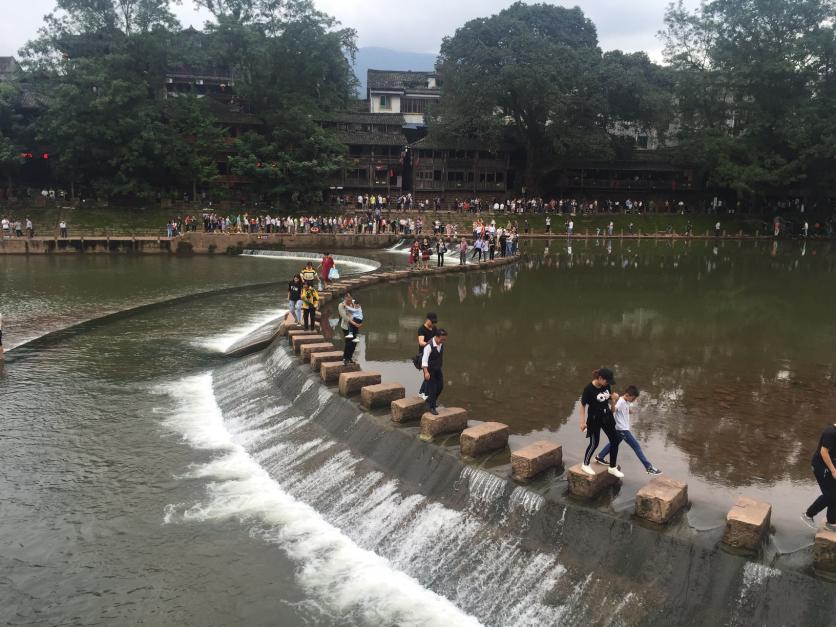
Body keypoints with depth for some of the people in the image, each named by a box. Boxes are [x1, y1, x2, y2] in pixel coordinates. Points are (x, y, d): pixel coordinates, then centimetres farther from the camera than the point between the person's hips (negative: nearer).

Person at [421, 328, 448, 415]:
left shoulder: (441, 344, -5)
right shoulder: (429, 346, -27)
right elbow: (424, 360, -29)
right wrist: (426, 372, -35)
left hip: (438, 369, 7)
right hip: (430, 370, -7)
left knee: (440, 386, 12)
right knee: (432, 388, -3)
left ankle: (430, 401, 34)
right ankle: (432, 407, 12)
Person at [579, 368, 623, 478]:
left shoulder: (606, 386, -5)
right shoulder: (589, 389, -23)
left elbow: (610, 401, 9)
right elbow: (583, 406, -15)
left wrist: (614, 398, -15)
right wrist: (582, 422, -13)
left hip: (607, 417, 6)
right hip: (594, 419, -6)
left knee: (614, 440, 8)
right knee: (594, 443, 6)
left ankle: (613, 467, 24)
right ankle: (585, 465, 31)